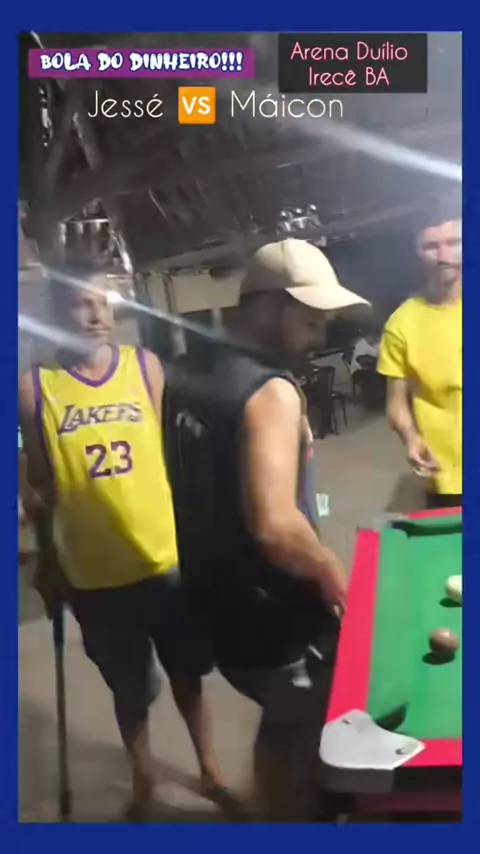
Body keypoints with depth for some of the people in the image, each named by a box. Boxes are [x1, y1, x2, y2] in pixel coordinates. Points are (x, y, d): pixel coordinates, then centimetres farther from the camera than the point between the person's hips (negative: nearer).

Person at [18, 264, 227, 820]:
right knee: (130, 689, 17)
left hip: (167, 557, 1)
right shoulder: (34, 387, -8)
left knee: (187, 674, 18)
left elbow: (177, 455, 3)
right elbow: (41, 488, -1)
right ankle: (143, 779, 41)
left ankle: (209, 768, 41)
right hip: (94, 572, -1)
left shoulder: (145, 366, -4)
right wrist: (48, 565, 4)